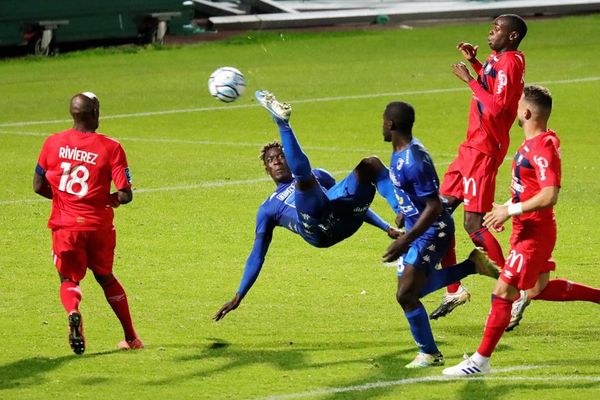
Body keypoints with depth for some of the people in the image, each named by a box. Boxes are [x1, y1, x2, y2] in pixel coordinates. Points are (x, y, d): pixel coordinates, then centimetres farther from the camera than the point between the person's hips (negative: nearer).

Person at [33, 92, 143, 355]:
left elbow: (39, 187, 4)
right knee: (106, 278, 20)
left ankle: (73, 313, -23)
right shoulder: (110, 148, -9)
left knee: (69, 279, 12)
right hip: (99, 225, 0)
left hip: (65, 225, 0)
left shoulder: (53, 143, -2)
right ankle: (131, 338, 26)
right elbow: (125, 195, -13)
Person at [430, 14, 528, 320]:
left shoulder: (510, 62, -15)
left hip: (484, 151, -10)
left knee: (473, 224, -13)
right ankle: (454, 291, 17)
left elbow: (497, 107, -26)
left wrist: (470, 80, -19)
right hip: (472, 147, 10)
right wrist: (475, 64, 22)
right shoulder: (497, 60, 15)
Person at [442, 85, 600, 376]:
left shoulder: (544, 148, -23)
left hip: (534, 234, -11)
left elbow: (549, 196, -31)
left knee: (503, 293, -7)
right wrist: (507, 209, 12)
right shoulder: (532, 142, 8)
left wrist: (511, 210, -25)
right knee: (539, 289, 23)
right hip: (527, 230, 11)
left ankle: (481, 360, -1)